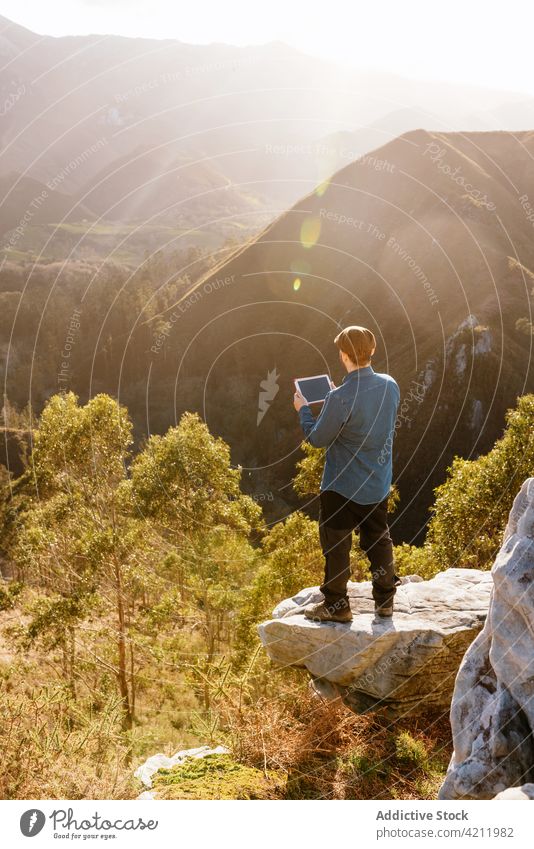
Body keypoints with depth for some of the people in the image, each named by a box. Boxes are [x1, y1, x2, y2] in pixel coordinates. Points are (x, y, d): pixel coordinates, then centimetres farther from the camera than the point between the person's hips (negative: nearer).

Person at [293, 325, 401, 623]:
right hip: (379, 483, 6)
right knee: (379, 540, 19)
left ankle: (336, 606, 18)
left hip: (343, 487, -6)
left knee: (336, 545, 8)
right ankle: (386, 599, 28)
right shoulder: (390, 386, -6)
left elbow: (318, 438, -15)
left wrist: (303, 409, 2)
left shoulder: (340, 399, -27)